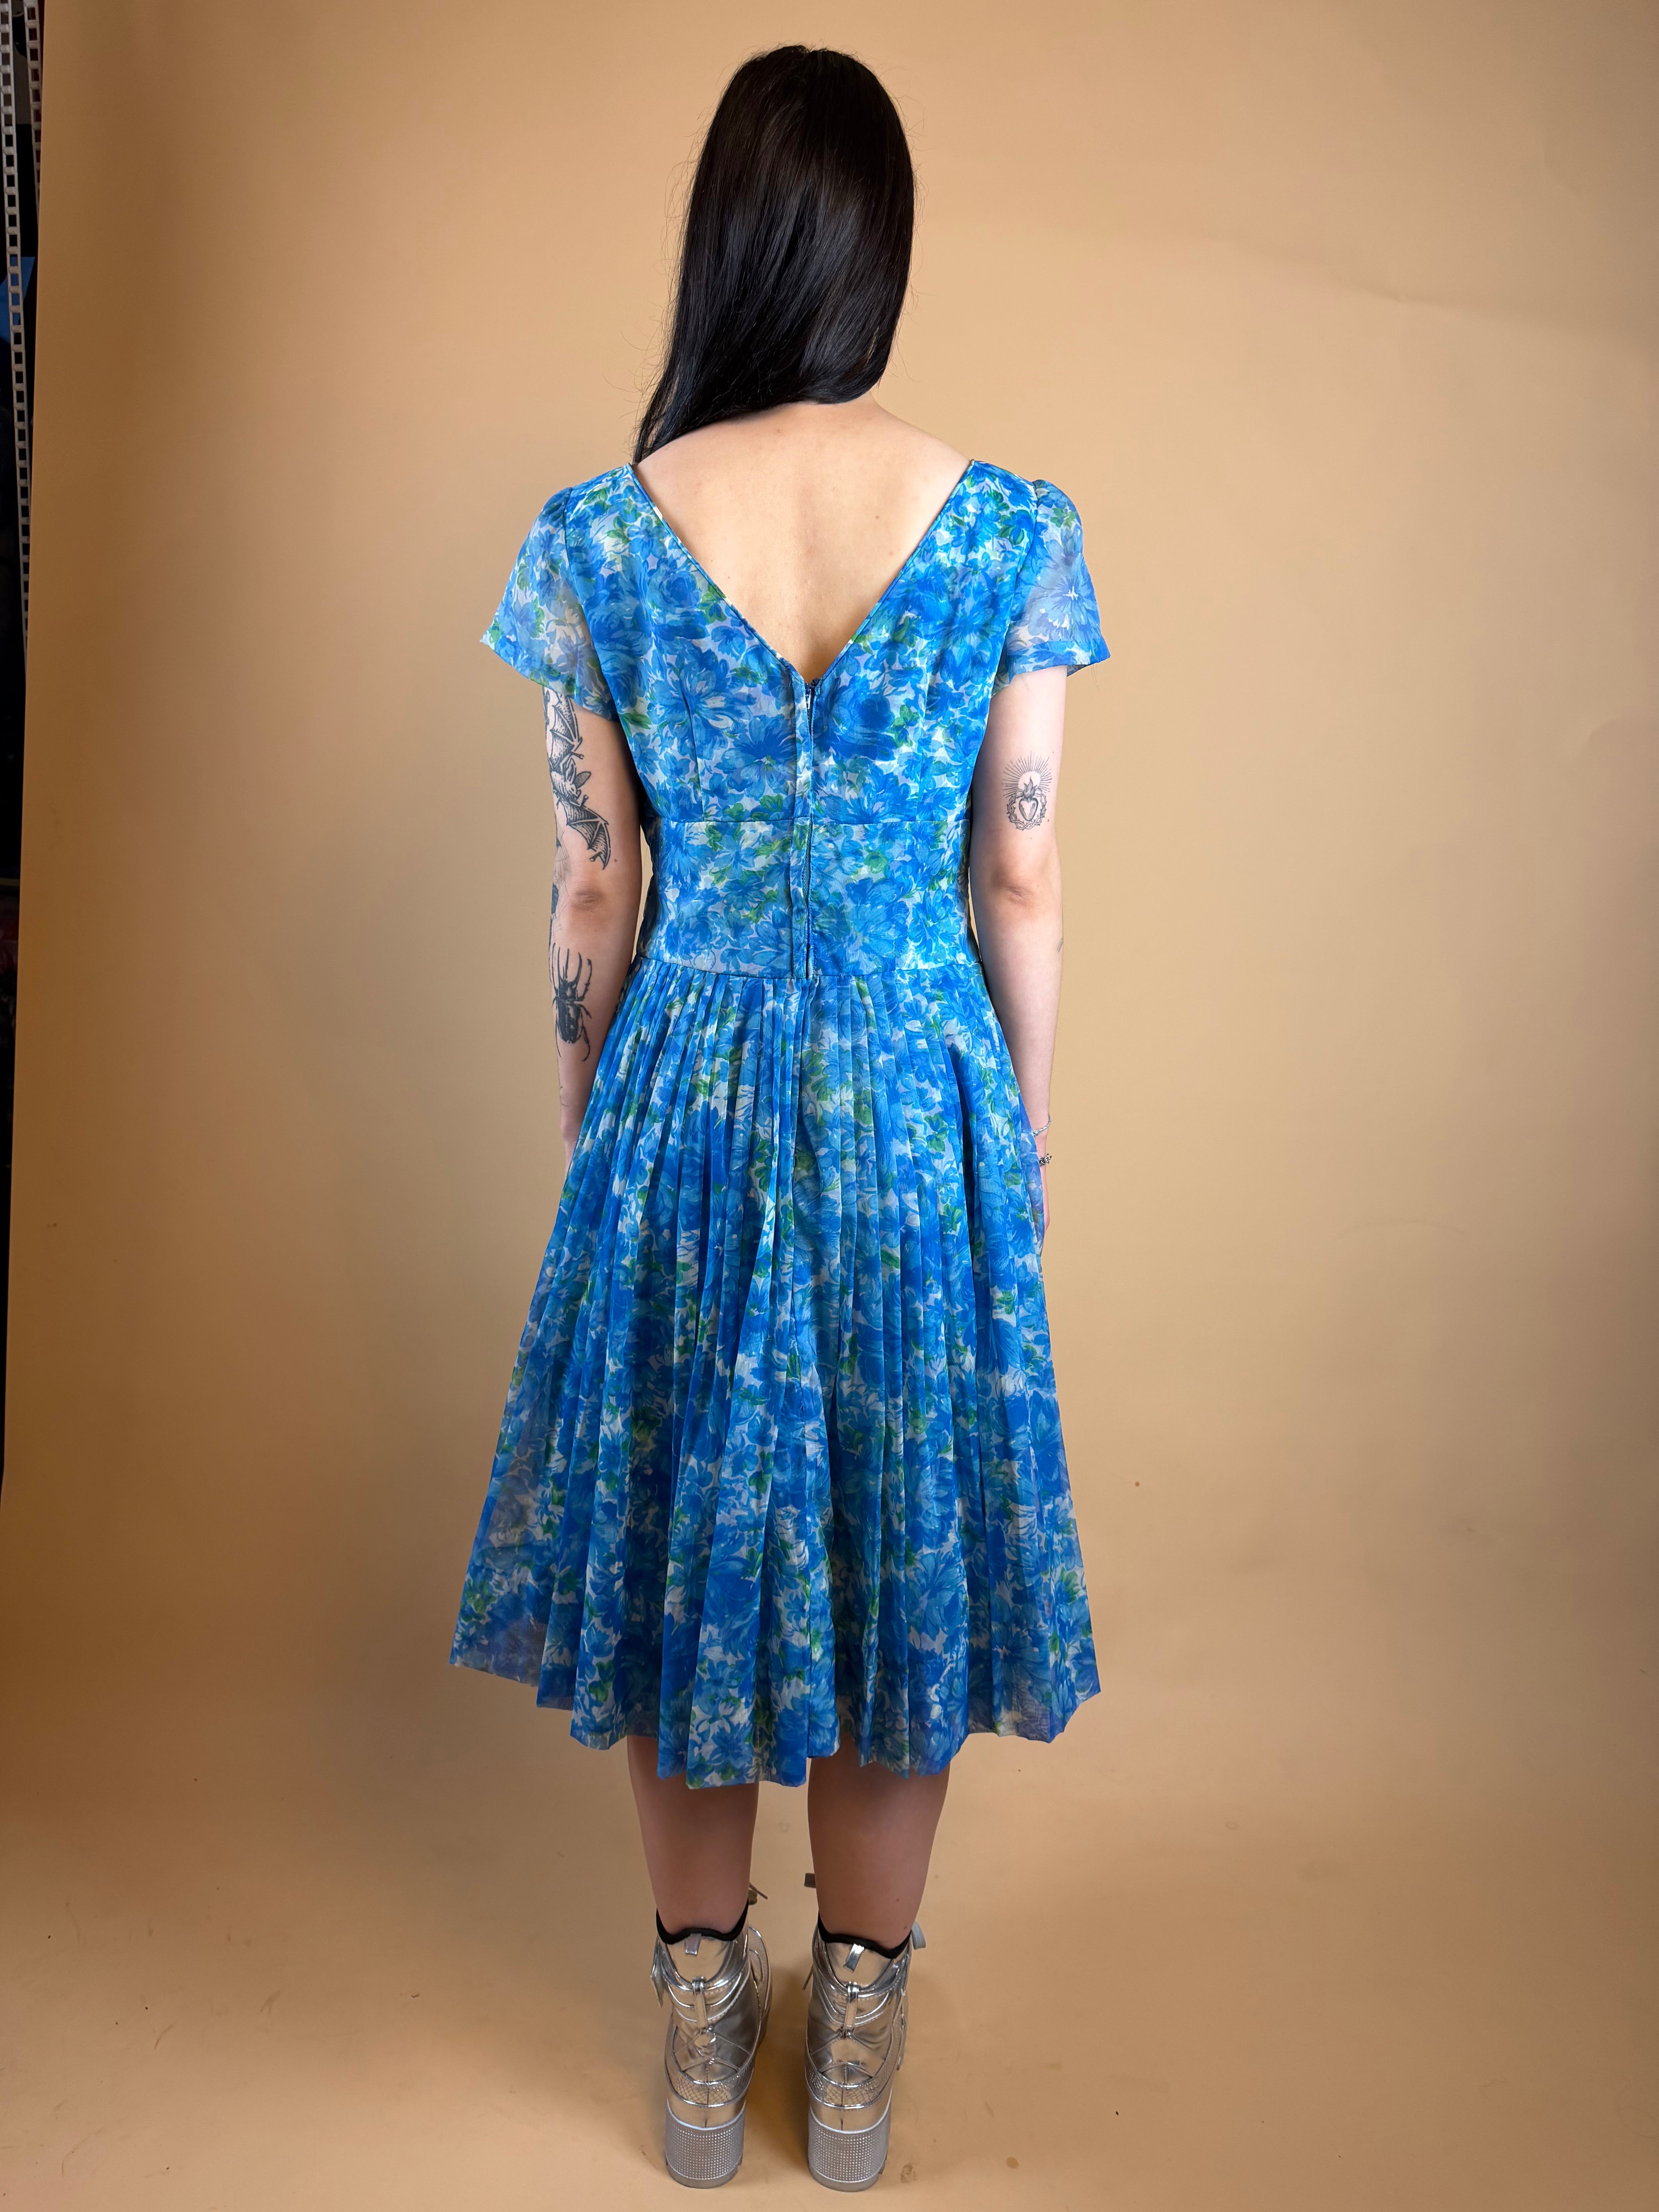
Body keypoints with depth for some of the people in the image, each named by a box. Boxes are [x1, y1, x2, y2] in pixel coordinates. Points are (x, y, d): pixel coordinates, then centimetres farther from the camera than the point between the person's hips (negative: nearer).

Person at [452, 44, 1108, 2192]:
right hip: (920, 1098, 0)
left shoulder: (596, 537, -5)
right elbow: (1024, 894, -4)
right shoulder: (1011, 532, -6)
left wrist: (590, 1129, 12)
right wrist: (1025, 1142, 9)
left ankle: (701, 2038, 37)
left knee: (684, 1539, 17)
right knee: (905, 1544, 16)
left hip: (688, 1096, 0)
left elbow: (590, 897, -2)